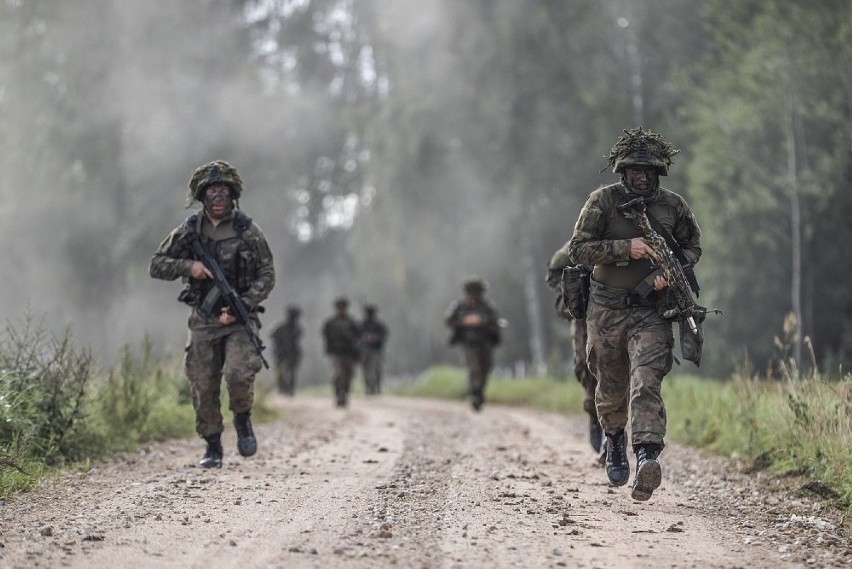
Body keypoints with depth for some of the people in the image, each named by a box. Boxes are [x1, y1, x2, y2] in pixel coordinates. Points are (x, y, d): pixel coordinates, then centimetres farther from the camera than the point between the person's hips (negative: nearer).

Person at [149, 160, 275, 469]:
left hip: (239, 319, -2)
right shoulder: (189, 231, 4)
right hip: (203, 321, 2)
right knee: (203, 387, 1)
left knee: (239, 373, -23)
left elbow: (267, 275, -1)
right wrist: (188, 266, -12)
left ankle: (243, 420, 6)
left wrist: (242, 305, -14)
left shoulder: (248, 231, -2)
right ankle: (213, 448, 16)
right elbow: (157, 265, 7)